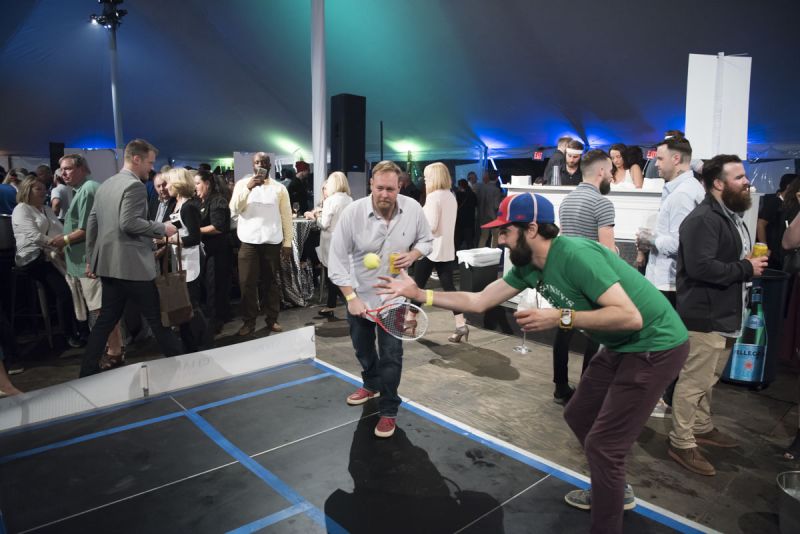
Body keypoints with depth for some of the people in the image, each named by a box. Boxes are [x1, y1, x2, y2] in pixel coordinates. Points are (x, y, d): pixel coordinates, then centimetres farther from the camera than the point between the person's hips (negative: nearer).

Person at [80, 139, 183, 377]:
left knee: (107, 318, 14)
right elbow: (128, 223, -23)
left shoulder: (105, 185, 15)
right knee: (157, 318, 2)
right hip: (132, 264, -8)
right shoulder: (134, 185, -12)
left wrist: (90, 258, 21)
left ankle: (88, 370, 18)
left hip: (108, 263, 9)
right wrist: (162, 228, -13)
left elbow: (92, 224, 17)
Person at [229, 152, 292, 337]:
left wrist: (287, 243, 0)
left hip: (272, 242, 0)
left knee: (271, 282, 7)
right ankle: (248, 322, 10)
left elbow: (286, 216, 6)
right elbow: (233, 211, -6)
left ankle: (272, 319, 16)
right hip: (249, 242, 0)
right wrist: (248, 188, -16)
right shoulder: (242, 184, 5)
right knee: (247, 283, 1)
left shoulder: (279, 188, 6)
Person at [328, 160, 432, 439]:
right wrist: (351, 297, -24)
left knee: (391, 353, -4)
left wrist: (412, 255, -20)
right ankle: (372, 384, 50)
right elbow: (337, 259, -17)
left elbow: (426, 240, 3)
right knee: (362, 348, 21)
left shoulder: (413, 209, -15)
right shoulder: (352, 212, -20)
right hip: (359, 294, 1)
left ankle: (389, 410, 16)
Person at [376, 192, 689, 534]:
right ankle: (614, 491, 43)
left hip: (656, 346, -9)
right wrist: (419, 294, -2)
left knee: (601, 444, -6)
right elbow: (478, 301, 1)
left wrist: (561, 318, -30)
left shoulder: (575, 255, -28)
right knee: (579, 416, 20)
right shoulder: (528, 267, -2)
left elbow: (630, 316, -31)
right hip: (621, 346, 9)